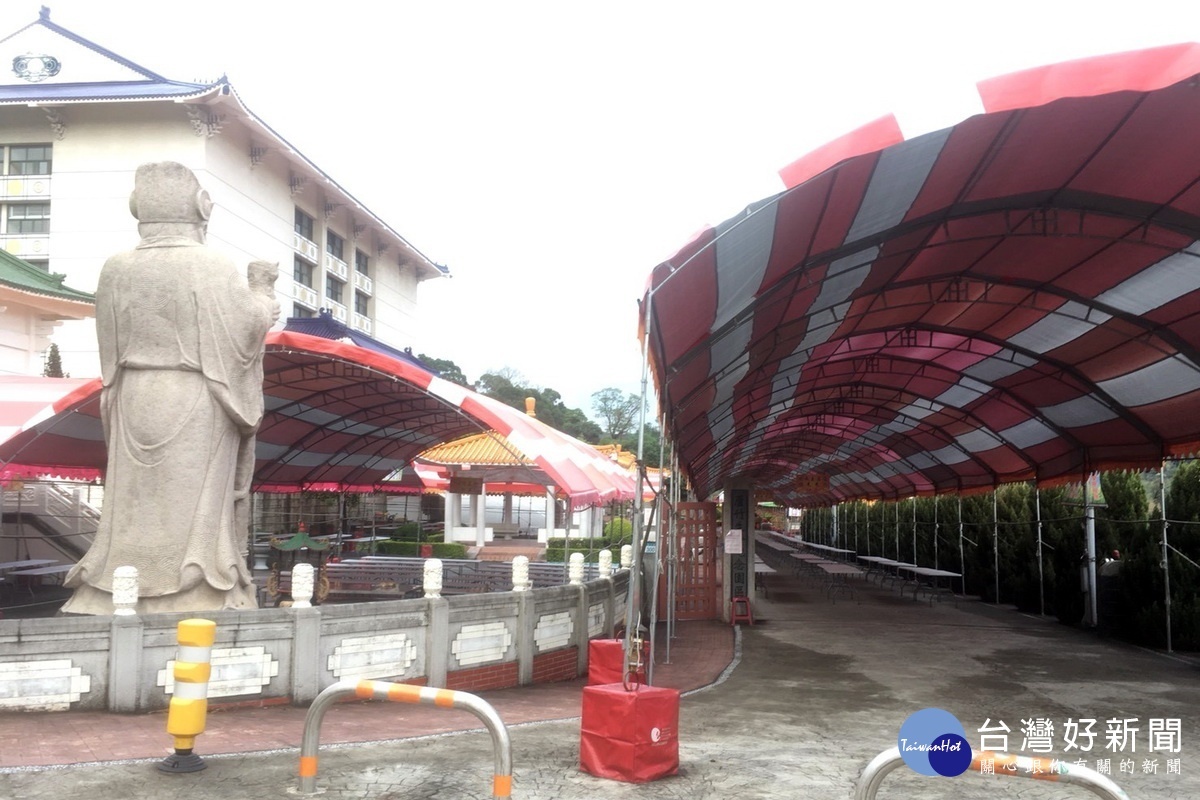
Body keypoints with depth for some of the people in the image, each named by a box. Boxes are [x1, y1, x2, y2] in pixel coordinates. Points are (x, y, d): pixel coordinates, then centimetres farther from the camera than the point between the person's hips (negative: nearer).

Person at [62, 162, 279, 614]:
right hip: (198, 406, -4)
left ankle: (111, 600, 13)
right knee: (193, 507, 1)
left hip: (135, 402, 4)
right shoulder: (213, 269, -12)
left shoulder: (116, 270, 1)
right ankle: (190, 595, 2)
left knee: (135, 509, 11)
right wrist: (261, 287, 8)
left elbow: (113, 342, 9)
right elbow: (252, 323, -10)